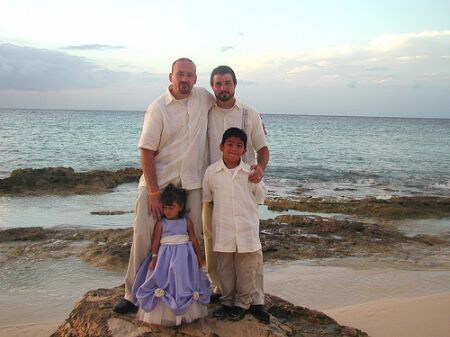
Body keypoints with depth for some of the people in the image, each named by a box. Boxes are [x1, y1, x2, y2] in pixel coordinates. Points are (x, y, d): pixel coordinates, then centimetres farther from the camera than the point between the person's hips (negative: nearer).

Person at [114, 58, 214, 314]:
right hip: (157, 180, -3)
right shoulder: (158, 108, -9)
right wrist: (153, 193, -15)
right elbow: (147, 152, -10)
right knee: (144, 235, -3)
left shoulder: (204, 97, 2)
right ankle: (134, 295, 9)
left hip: (192, 183, 3)